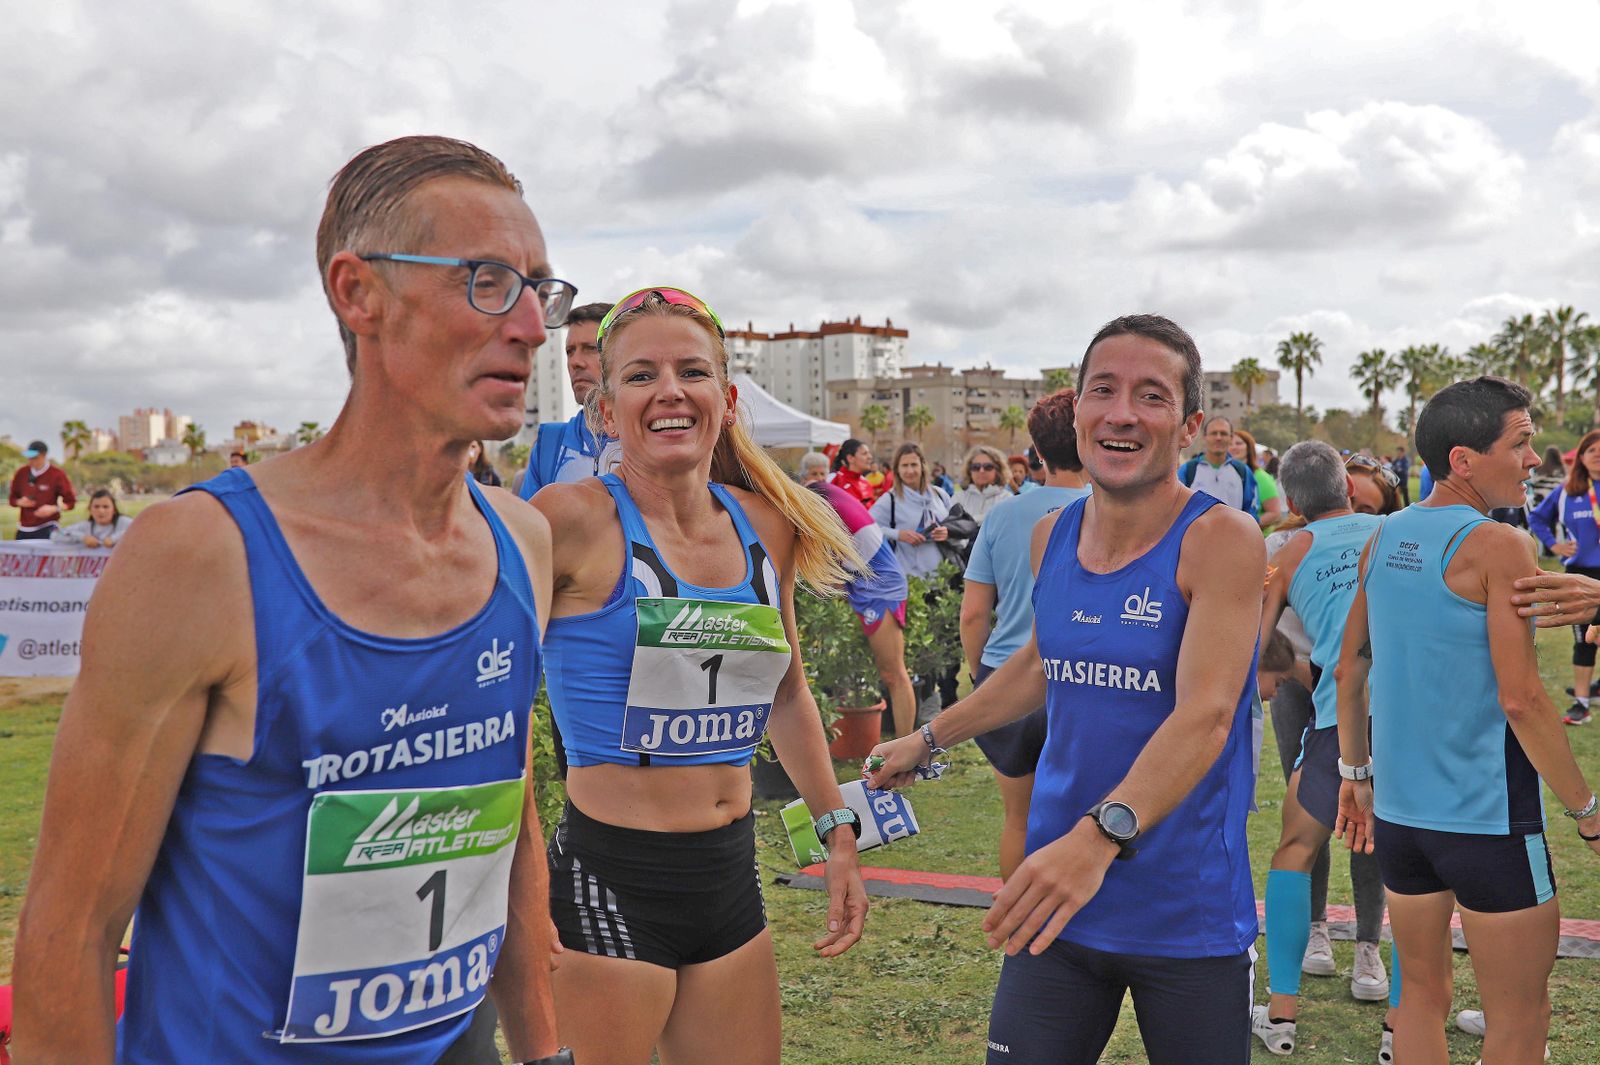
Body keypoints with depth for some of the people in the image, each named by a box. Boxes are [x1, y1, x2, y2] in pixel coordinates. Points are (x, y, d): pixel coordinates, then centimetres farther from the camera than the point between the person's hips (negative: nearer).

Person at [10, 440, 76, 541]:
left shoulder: (57, 474, -6)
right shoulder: (21, 474, 6)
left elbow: (70, 502, -3)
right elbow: (13, 498, 17)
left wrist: (53, 509, -20)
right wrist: (20, 502, -6)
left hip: (47, 530, -4)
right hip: (23, 530, 4)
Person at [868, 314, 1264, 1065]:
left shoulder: (1222, 540, -13)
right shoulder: (1050, 536, 3)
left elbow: (1206, 713, -26)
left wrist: (1101, 836, -39)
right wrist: (928, 739, 29)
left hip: (1187, 915, -4)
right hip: (1057, 902, 4)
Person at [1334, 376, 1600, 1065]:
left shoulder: (1383, 538, 7)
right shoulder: (1499, 547, -14)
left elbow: (1350, 669, 12)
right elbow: (1520, 699, -18)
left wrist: (1354, 774, 21)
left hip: (1399, 806, 7)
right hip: (1488, 815, -7)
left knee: (1422, 996, 19)